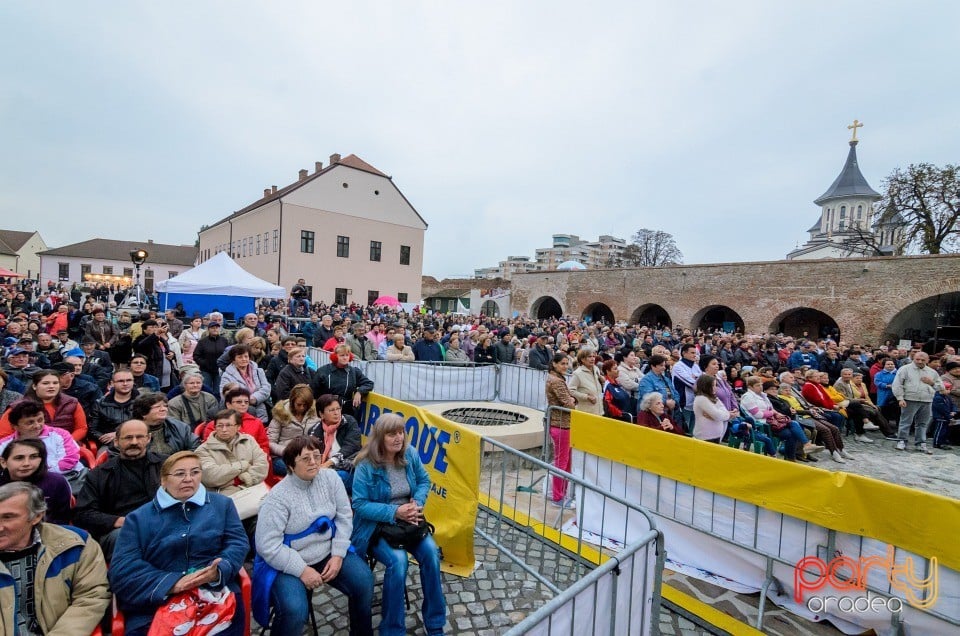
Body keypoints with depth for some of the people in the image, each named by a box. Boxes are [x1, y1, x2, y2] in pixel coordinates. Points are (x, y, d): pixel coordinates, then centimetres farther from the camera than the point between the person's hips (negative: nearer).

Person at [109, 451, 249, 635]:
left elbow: (237, 544, 6)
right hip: (156, 603, 1)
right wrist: (172, 583, -13)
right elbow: (122, 568, 2)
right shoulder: (139, 517, 12)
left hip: (215, 594, 0)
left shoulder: (222, 504, 13)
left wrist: (217, 571, -15)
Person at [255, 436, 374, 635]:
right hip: (289, 562, -4)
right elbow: (267, 546, -19)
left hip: (328, 552, 4)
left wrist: (338, 555, -9)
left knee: (364, 580, -10)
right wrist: (302, 570, -19)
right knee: (294, 610, -27)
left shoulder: (330, 478, -7)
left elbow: (344, 517, -1)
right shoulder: (278, 497, -19)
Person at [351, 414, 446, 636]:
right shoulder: (366, 465, -18)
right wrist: (394, 512, -24)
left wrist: (417, 503, -13)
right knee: (398, 560, -28)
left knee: (431, 552, -18)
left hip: (408, 521, 4)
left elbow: (424, 481, 7)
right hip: (377, 525, -4)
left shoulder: (410, 454, -5)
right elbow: (359, 505, -16)